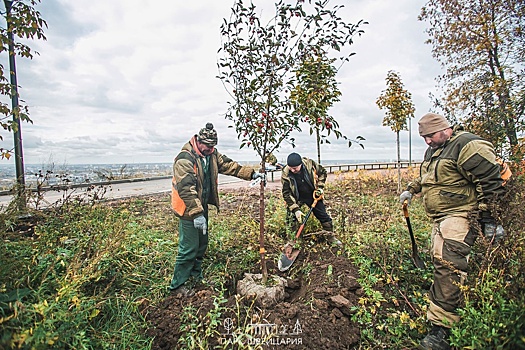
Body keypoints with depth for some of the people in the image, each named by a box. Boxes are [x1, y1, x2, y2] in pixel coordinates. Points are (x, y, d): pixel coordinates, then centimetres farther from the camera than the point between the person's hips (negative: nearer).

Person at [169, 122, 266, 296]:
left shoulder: (212, 154, 4)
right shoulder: (185, 158, -22)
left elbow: (230, 166, 6)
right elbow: (186, 188, -28)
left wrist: (252, 174, -3)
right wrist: (197, 213, -31)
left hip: (202, 206, 9)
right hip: (188, 210, -8)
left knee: (202, 244, 18)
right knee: (189, 248, -2)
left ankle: (195, 277, 38)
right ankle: (177, 285, 18)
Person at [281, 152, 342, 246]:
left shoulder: (309, 163, -23)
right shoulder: (285, 174, -26)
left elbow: (322, 172, -2)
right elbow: (286, 193, -20)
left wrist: (320, 187, -9)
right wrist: (295, 209, -25)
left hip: (313, 196, 1)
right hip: (297, 199, -1)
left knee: (323, 216, 10)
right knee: (292, 219, -4)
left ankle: (331, 237, 31)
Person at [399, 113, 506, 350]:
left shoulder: (468, 145, -11)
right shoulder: (433, 150, 19)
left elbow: (491, 183, -13)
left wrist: (487, 216, -15)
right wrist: (411, 189, 23)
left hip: (460, 216, -9)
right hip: (440, 217, 10)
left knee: (447, 264, -17)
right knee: (439, 261, 10)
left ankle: (441, 328, -14)